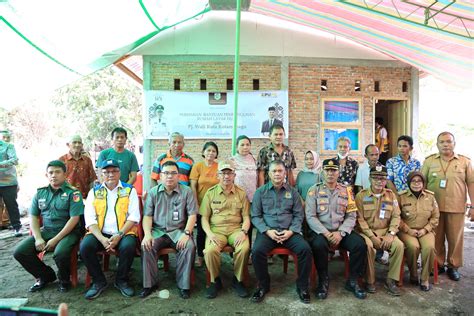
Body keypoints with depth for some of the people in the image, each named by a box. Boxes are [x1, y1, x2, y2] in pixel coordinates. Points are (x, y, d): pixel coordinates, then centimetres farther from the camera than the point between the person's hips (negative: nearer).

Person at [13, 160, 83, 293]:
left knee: (60, 253, -33)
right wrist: (38, 238, -5)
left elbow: (74, 219, -13)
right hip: (46, 231, 6)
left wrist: (55, 240, -17)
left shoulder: (73, 193, -7)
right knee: (20, 252, -11)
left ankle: (64, 280, 1)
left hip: (68, 232, -6)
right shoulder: (40, 193, 10)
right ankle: (46, 275, 13)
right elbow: (33, 216, 10)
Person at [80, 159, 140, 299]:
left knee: (128, 246, -31)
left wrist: (119, 235, -15)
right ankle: (99, 281, -2)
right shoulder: (94, 192, 13)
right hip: (99, 233, 2)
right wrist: (102, 239, -13)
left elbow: (134, 217, -1)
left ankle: (121, 280, -4)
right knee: (85, 246, -25)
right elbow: (90, 219, 3)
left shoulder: (129, 190, 8)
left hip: (123, 232, -2)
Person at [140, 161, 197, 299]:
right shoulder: (153, 192, 8)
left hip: (178, 230, -1)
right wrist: (147, 234, -13)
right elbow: (147, 215, 4)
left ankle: (183, 285, -13)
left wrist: (186, 233, -15)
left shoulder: (186, 191, 3)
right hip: (158, 230, 2)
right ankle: (150, 284, -9)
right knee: (146, 246, -26)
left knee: (189, 246, -29)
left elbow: (192, 215, -1)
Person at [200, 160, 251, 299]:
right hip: (216, 229, 0)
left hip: (236, 229, 1)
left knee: (244, 248, -30)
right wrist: (209, 234, -11)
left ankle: (238, 280, -3)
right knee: (210, 250, -30)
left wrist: (243, 232, -12)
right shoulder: (210, 193, 7)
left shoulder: (241, 193, 10)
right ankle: (215, 281, -1)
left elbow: (246, 217, 8)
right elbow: (204, 217, 6)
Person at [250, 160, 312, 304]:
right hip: (267, 231, -1)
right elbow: (255, 216, 2)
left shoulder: (293, 192, 10)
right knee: (257, 251, -29)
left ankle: (302, 286, -1)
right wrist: (267, 231, -13)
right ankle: (263, 285, -2)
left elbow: (299, 215, 8)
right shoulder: (260, 192, 6)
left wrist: (291, 231, -9)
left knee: (305, 249, -25)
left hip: (289, 231, 1)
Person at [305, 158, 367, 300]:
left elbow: (351, 216, 2)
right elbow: (310, 216, -6)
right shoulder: (314, 190, 1)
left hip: (341, 231, 3)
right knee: (319, 244, -33)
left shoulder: (346, 191, 8)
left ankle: (353, 281, 1)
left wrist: (341, 233, -14)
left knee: (360, 244, -22)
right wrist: (325, 233, -17)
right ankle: (323, 280, -7)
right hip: (320, 231, -2)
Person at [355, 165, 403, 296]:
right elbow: (360, 219, -8)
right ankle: (370, 281, -13)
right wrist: (372, 236, -16)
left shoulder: (391, 195, 9)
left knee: (399, 245, -24)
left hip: (384, 231, 3)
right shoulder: (361, 195, -3)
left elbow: (396, 216, 4)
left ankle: (391, 280, -6)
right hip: (367, 231, -3)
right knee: (368, 246, -33)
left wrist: (391, 234, -12)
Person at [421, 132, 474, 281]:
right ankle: (438, 264, 21)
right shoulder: (429, 161, 5)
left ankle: (453, 266, 21)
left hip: (456, 208, 0)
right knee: (436, 238, 7)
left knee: (455, 238, 6)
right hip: (434, 207, 0)